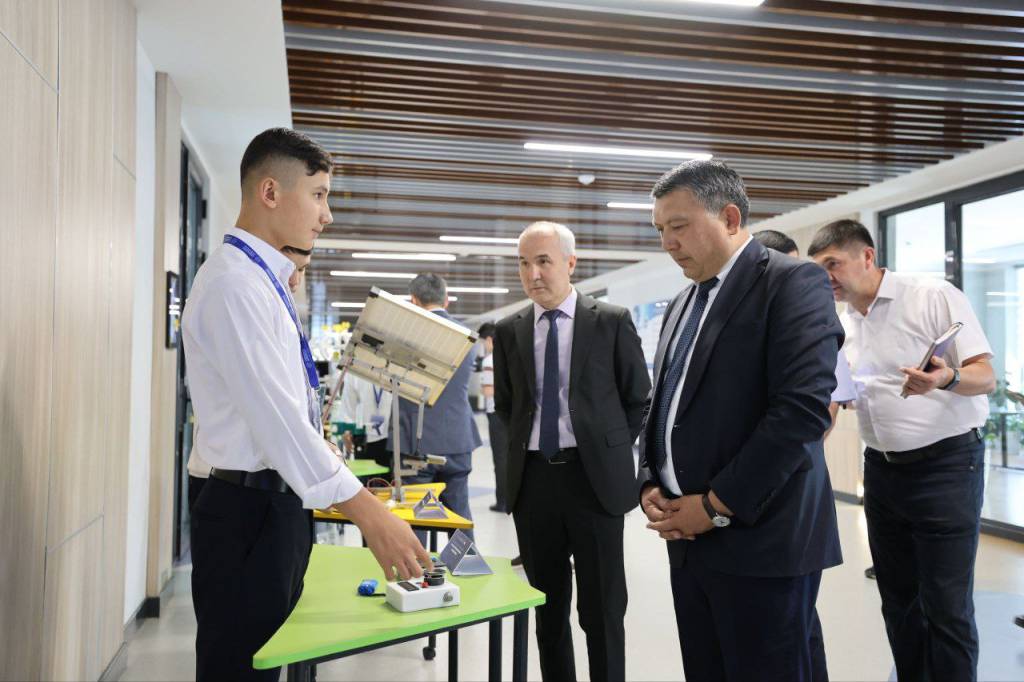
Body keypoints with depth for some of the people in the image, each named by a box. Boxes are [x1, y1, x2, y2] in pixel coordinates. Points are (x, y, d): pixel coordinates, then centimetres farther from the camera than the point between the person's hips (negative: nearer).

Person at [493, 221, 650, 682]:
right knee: (548, 608, 14)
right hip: (533, 479, 3)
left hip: (593, 477, -3)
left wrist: (609, 450, 2)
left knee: (602, 612, 5)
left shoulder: (612, 322, -3)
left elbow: (638, 399, 5)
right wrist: (524, 447, 8)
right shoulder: (509, 331, 6)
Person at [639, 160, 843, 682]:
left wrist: (718, 505, -16)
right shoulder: (681, 304, 17)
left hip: (761, 538, -7)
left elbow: (804, 406, -18)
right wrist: (650, 487, 3)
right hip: (690, 537, 7)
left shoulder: (793, 283, -7)